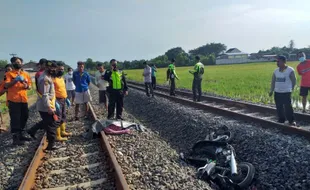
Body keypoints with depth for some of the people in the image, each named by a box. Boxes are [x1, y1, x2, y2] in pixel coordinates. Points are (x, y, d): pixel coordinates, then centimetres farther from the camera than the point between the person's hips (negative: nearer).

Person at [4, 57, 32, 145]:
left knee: (24, 117, 12)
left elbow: (30, 86, 14)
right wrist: (15, 80, -20)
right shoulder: (9, 74, 1)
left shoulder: (26, 74, 13)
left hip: (24, 99, 5)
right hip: (13, 100, -5)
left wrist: (26, 85, -8)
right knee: (15, 118, -5)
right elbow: (6, 85, -9)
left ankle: (21, 135, 26)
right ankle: (15, 138, 0)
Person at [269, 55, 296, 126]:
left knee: (288, 107, -5)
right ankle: (281, 120, 21)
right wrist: (271, 90, 6)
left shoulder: (290, 70, -6)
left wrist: (291, 89, 5)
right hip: (277, 92, 5)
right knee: (279, 107, 9)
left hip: (286, 92, -5)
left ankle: (291, 121, 8)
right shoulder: (276, 71, 8)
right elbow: (273, 81, 12)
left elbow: (294, 81, 1)